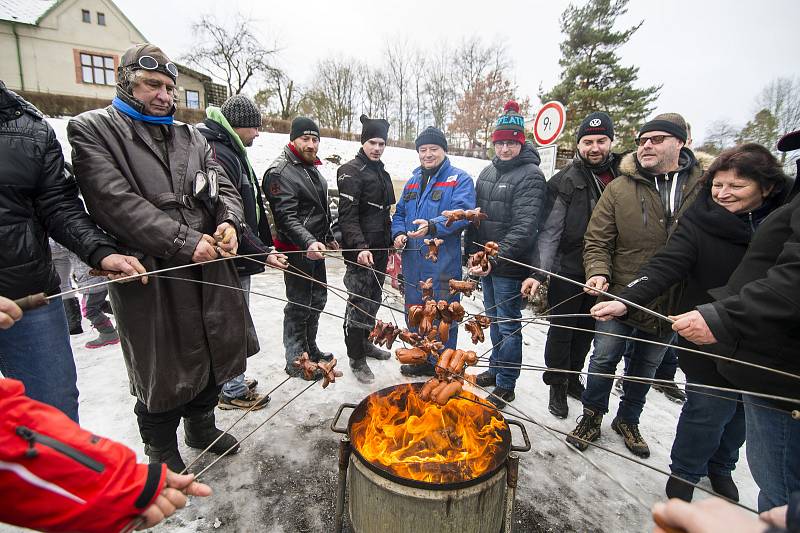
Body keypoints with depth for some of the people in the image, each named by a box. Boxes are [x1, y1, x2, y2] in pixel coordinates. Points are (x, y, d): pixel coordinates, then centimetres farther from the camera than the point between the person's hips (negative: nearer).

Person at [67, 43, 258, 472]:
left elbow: (223, 188, 12)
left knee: (213, 354, 18)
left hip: (209, 270, 6)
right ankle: (162, 452, 35)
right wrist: (184, 242, -21)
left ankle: (201, 427, 43)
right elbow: (115, 202, -15)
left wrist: (229, 222, -11)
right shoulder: (93, 129, -1)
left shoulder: (191, 138, 15)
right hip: (151, 277, -5)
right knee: (161, 369, 9)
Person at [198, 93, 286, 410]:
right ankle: (233, 391, 19)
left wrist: (263, 245, 16)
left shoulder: (232, 152, 16)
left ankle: (233, 381, 35)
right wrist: (262, 252, -19)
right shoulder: (218, 155, -17)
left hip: (240, 256, 10)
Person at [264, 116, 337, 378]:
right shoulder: (280, 172, -15)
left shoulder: (312, 168, 14)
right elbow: (287, 217, -24)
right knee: (299, 305, 0)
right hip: (298, 250, -9)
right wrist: (309, 242, -37)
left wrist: (329, 237, 26)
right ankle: (295, 361, 17)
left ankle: (310, 348, 35)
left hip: (317, 245, 9)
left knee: (318, 299, 18)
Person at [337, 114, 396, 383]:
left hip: (380, 248, 8)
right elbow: (347, 216, -20)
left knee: (373, 299, 16)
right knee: (360, 302, -3)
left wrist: (390, 240, 20)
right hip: (362, 250, -8)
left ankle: (365, 343, 33)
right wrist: (360, 247, -29)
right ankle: (356, 358, 8)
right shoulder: (352, 172, -10)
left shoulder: (382, 172, 17)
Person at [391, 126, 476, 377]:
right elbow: (399, 213, 24)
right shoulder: (413, 182, 18)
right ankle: (423, 360, 37)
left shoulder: (459, 179, -3)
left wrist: (432, 226, -34)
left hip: (442, 265, -6)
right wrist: (398, 233, 3)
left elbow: (462, 213, -18)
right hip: (413, 263, 7)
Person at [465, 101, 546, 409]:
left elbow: (524, 227, -21)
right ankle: (496, 368, 40)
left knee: (508, 325, 4)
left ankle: (505, 385, 21)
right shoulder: (488, 172, 11)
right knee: (494, 319, 21)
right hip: (485, 262, 7)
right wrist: (472, 253, 7)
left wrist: (496, 257, -28)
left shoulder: (530, 175, -12)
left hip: (510, 266, -7)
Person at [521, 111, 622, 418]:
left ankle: (573, 377, 38)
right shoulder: (564, 182, -7)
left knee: (587, 329, 17)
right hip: (567, 270, -4)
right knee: (562, 330, 7)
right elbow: (550, 232, -12)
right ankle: (557, 386, 25)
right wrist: (539, 272, -22)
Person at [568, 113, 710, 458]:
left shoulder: (704, 187, -3)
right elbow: (596, 240, -6)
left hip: (670, 304, 2)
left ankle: (628, 421, 43)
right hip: (621, 297, -2)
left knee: (646, 368, 20)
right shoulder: (620, 188, -7)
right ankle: (592, 419, 32)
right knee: (603, 361, 9)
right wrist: (598, 272, -23)